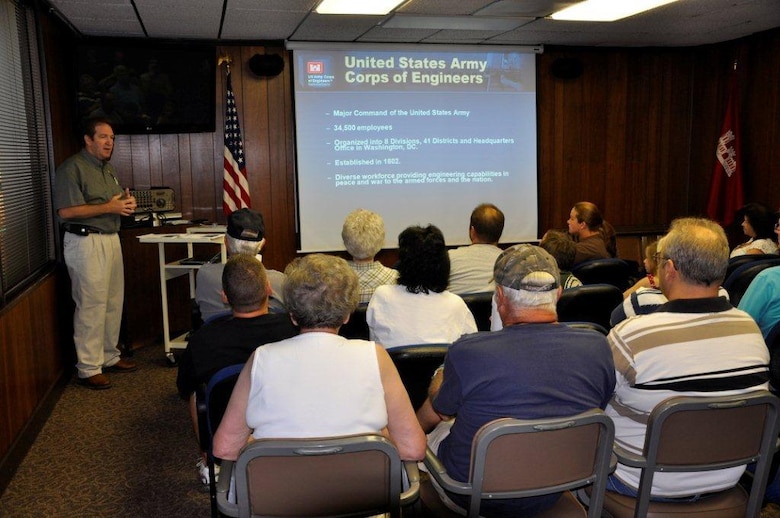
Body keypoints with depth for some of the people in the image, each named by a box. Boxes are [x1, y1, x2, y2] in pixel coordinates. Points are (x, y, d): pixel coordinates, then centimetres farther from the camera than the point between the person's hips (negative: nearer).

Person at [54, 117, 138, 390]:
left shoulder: (107, 168, 19)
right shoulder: (72, 168, -10)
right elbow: (66, 211, -19)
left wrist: (126, 202, 4)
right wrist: (110, 207, -18)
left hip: (111, 239, 9)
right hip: (86, 242, -9)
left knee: (113, 302, 12)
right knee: (91, 305, -6)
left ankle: (109, 357, 25)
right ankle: (89, 369, 2)